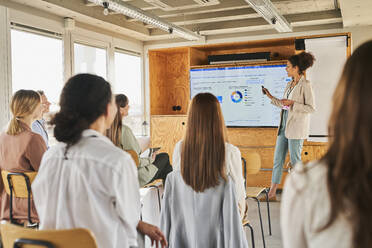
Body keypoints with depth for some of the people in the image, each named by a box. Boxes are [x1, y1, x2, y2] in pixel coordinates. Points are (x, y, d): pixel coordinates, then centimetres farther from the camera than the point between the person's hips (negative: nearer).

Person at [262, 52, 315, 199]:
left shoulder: (305, 85, -11)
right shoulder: (289, 84, 13)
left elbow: (311, 108, -13)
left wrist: (292, 103, -19)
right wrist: (271, 97, 17)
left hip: (296, 128, -8)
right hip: (284, 125, 8)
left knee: (295, 160, 2)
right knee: (277, 159, 8)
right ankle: (272, 192, 14)